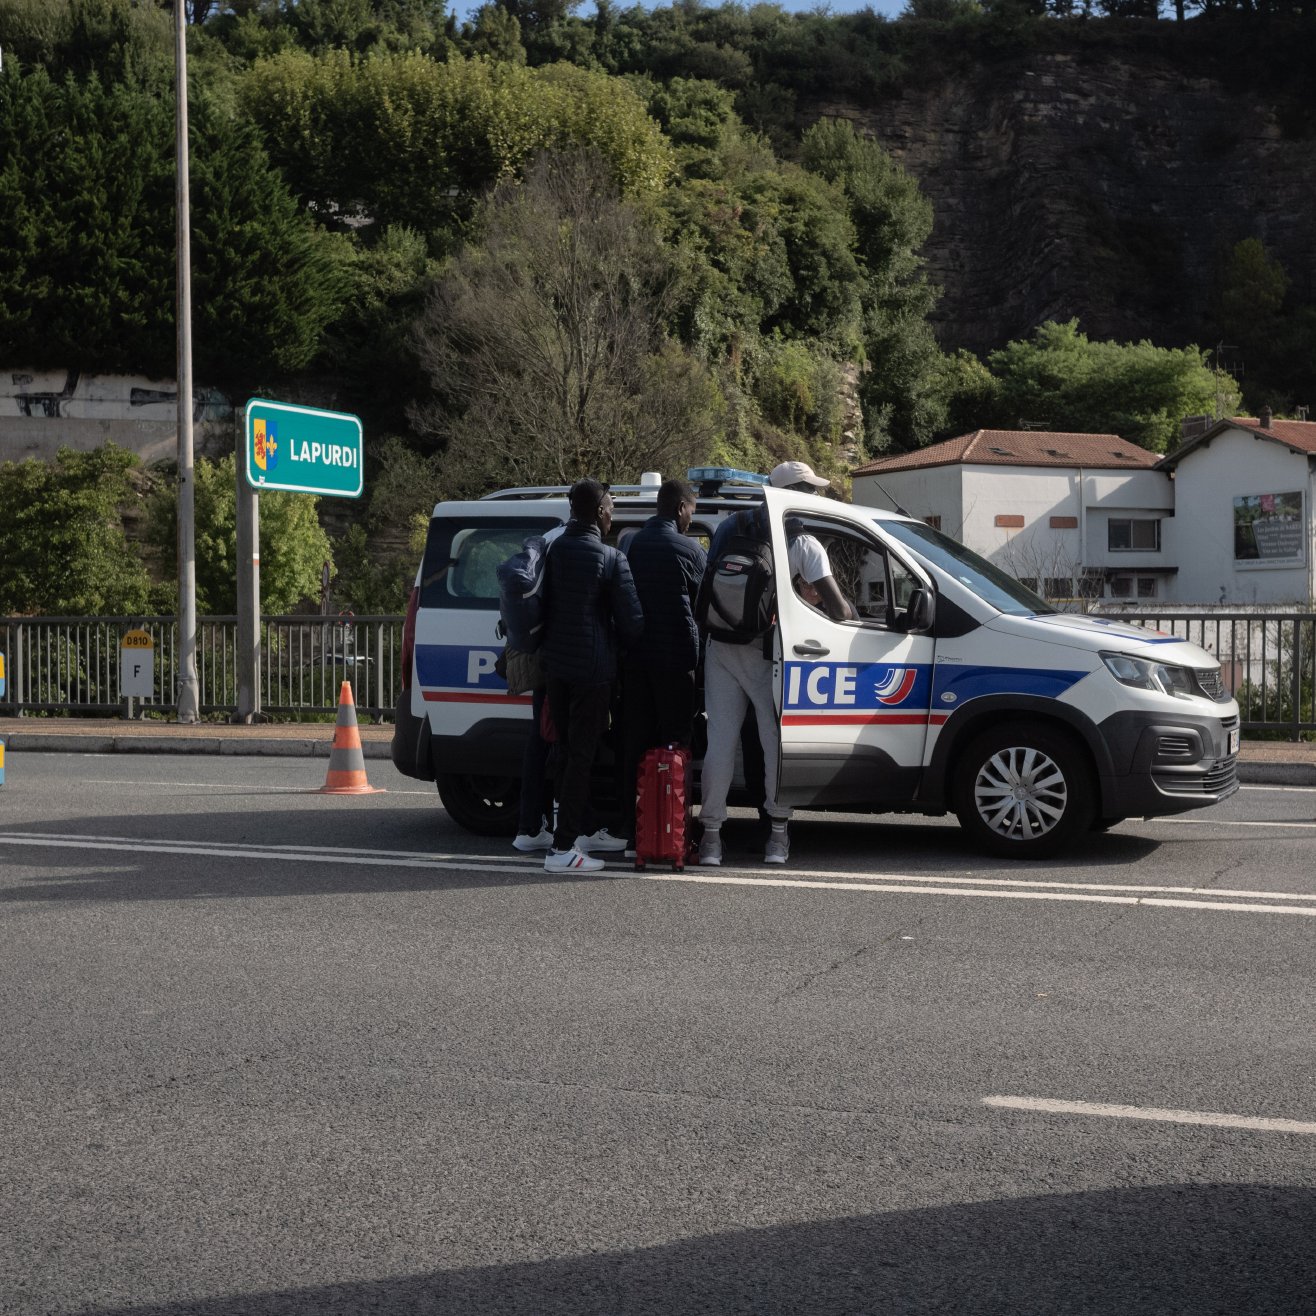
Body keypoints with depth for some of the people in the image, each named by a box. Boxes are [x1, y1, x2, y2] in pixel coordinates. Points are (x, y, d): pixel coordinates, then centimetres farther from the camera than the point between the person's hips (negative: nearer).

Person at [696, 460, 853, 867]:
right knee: (775, 740, 8)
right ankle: (778, 834, 13)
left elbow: (706, 585, 10)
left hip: (721, 649, 4)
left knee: (720, 740, 6)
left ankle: (711, 836, 6)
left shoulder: (730, 527, 5)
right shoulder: (804, 545, -7)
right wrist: (850, 616, 11)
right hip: (764, 653, -4)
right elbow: (837, 608, -10)